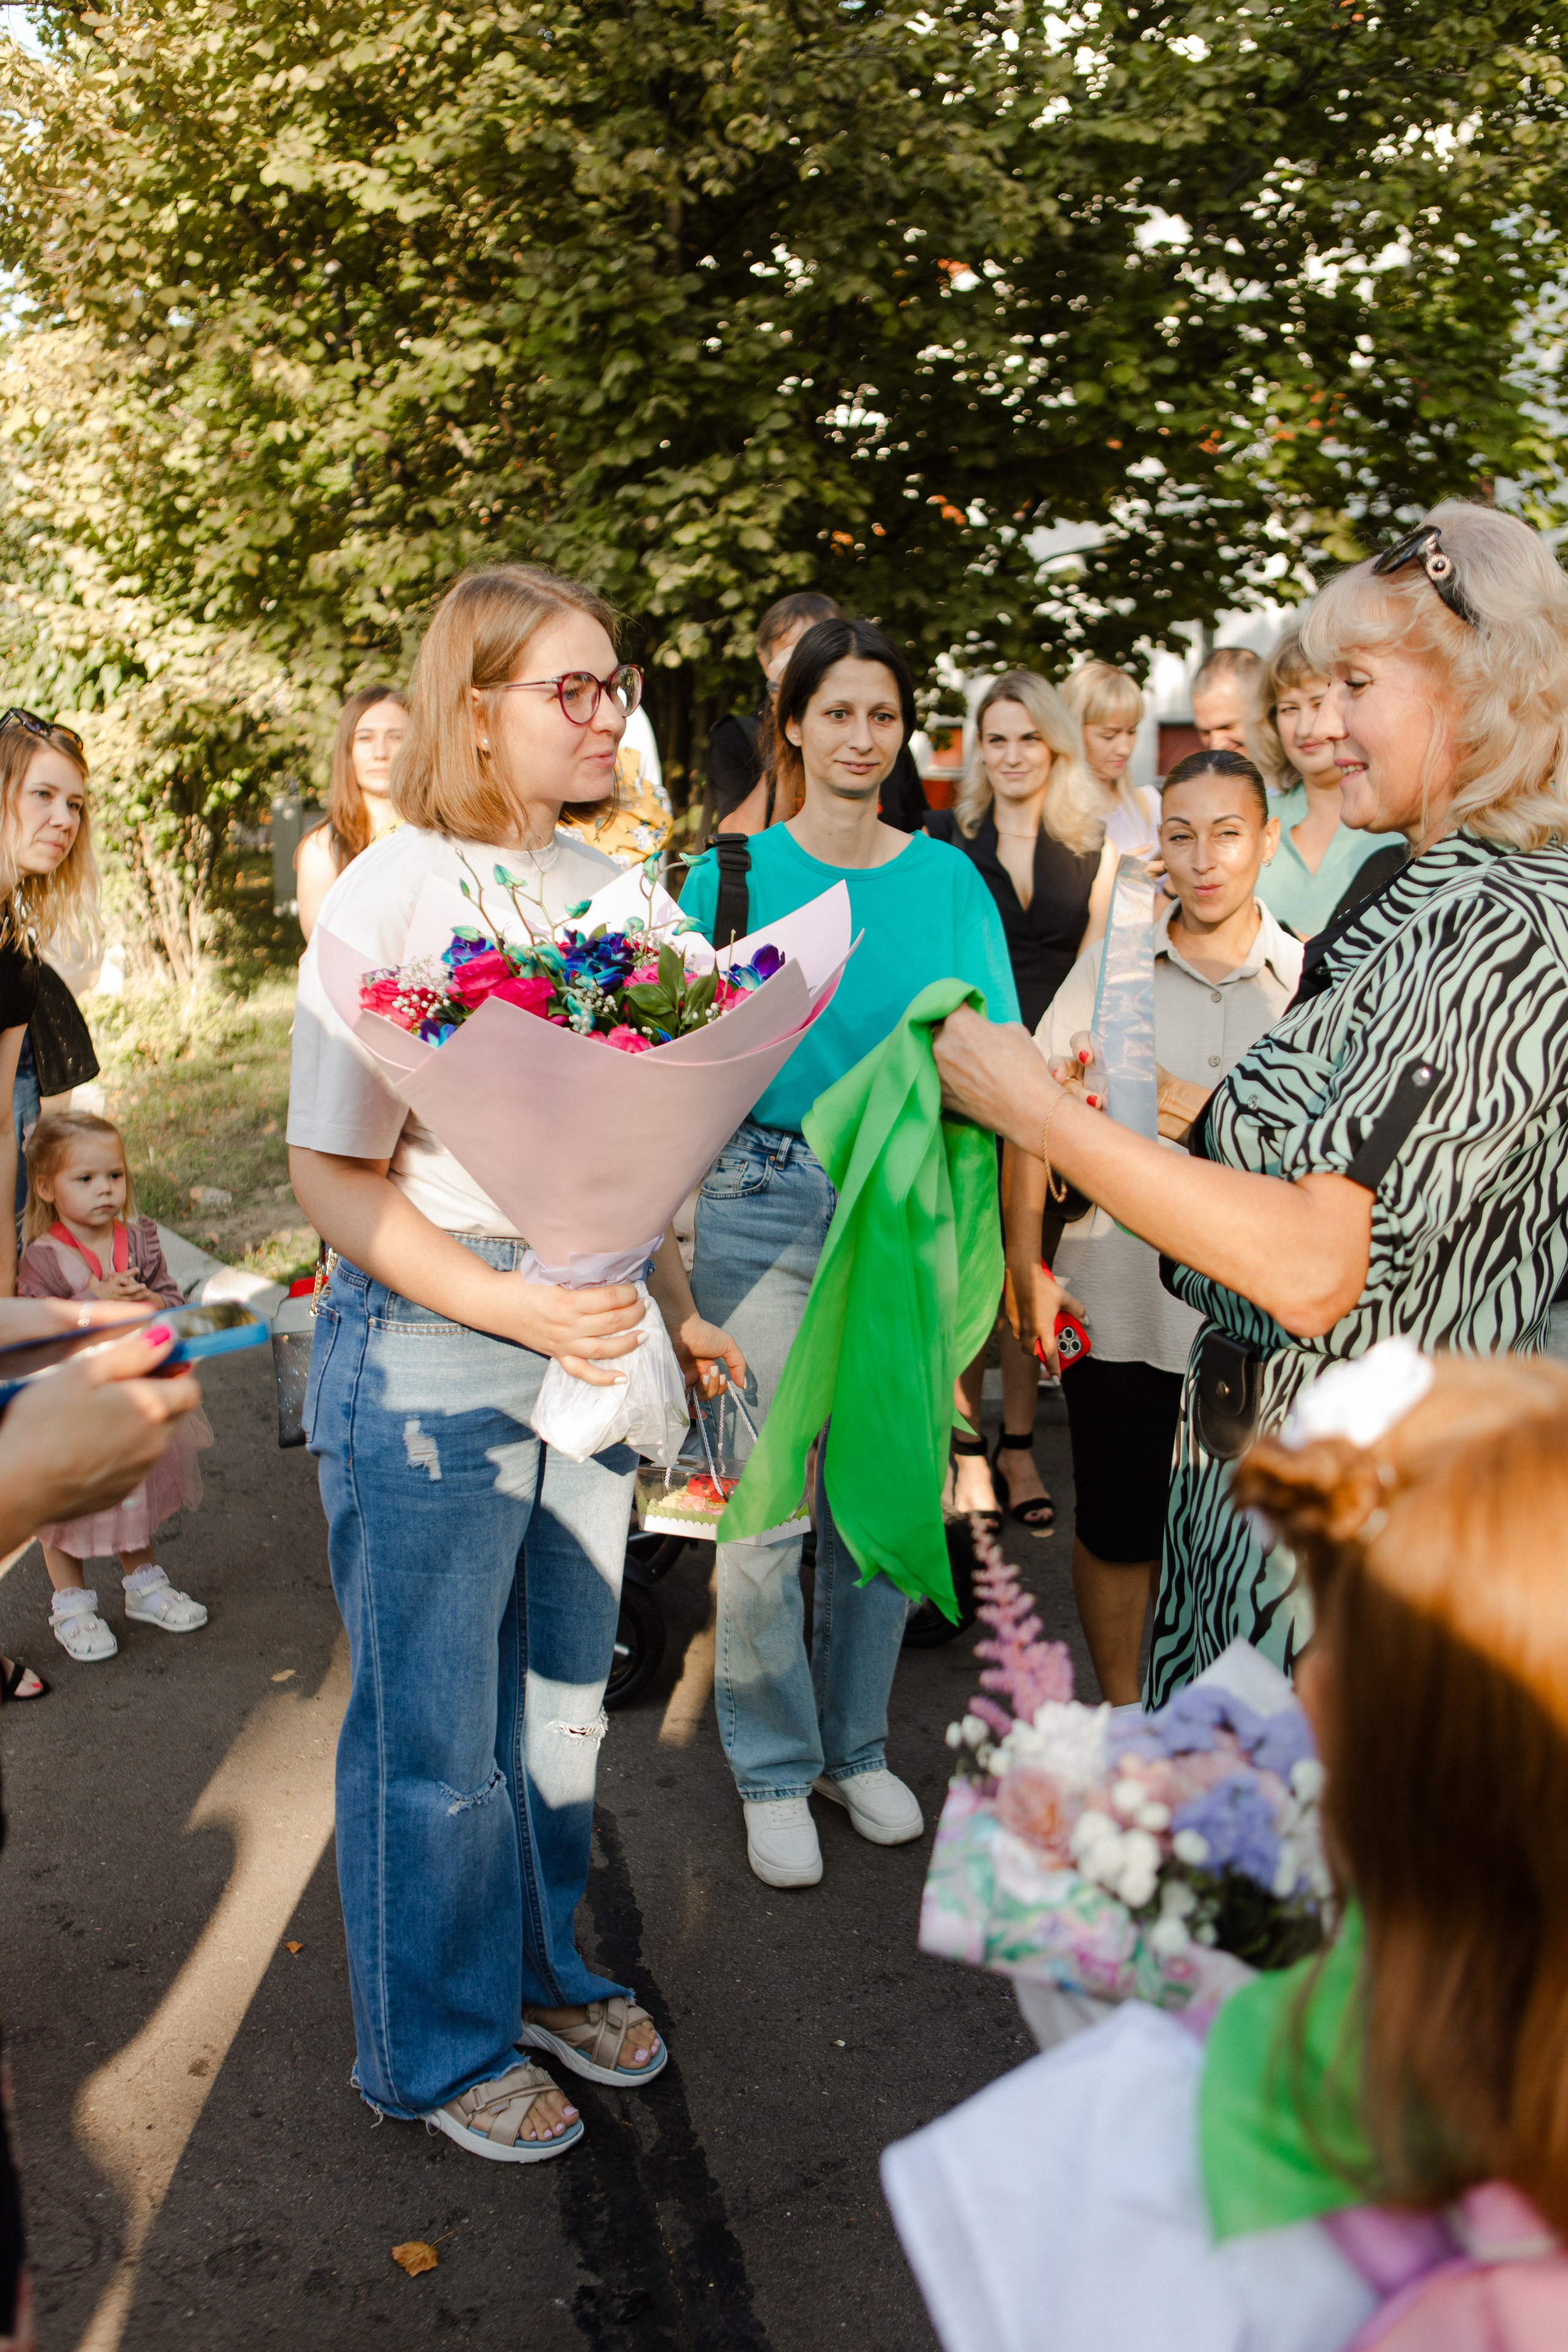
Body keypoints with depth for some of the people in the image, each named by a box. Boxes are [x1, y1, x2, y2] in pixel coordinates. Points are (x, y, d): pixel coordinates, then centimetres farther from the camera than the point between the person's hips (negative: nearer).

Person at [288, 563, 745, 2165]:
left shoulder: (607, 889, 7)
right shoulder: (391, 895, -12)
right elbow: (333, 1172, -15)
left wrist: (672, 1307, 10)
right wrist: (511, 1308, -24)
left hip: (589, 1341, 6)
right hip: (429, 1355, -6)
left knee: (563, 1697, 19)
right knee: (436, 1735, 8)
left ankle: (543, 1973, 41)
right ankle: (442, 2047, 30)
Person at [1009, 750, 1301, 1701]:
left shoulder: (1310, 979, -2)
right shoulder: (1108, 966, 0)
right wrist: (1026, 1265, -2)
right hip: (1116, 1303, 0)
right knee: (1118, 1529, 11)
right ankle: (1122, 1711, 34)